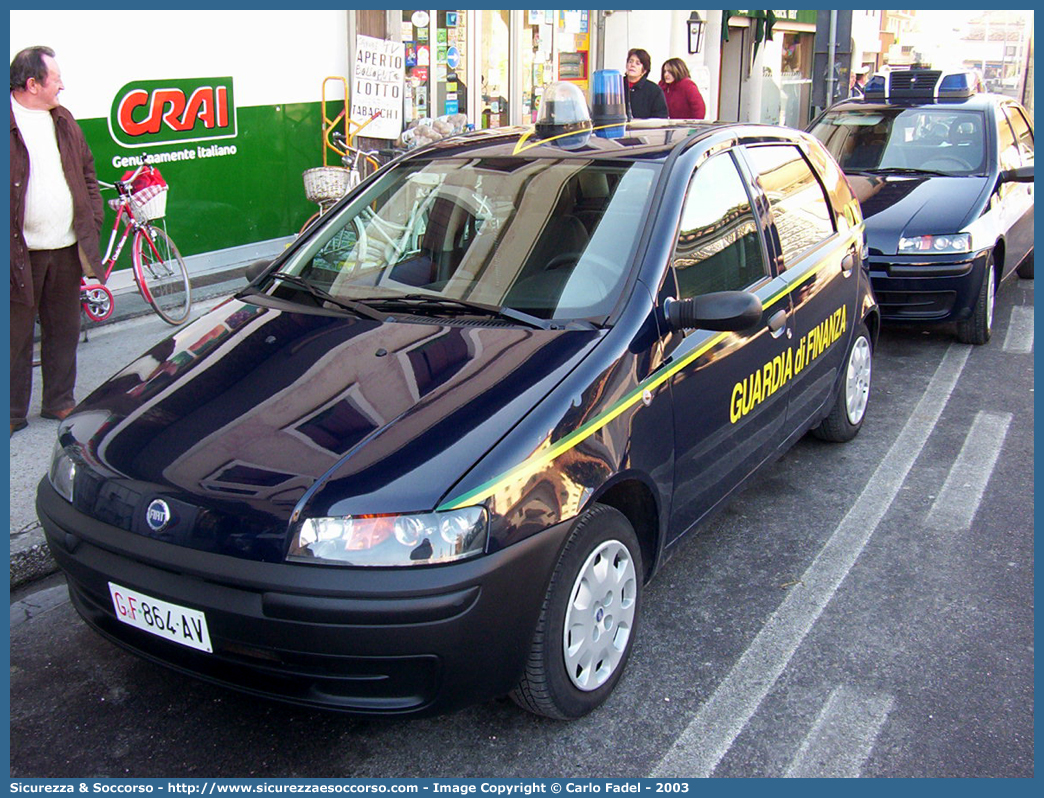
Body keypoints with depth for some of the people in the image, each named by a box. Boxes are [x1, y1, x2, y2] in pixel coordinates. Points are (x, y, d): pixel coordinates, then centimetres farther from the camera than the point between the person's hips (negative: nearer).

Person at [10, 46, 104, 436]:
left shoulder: (64, 121, 11)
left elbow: (87, 172, 19)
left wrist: (93, 220, 10)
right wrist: (11, 243, -12)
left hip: (66, 247, 6)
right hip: (21, 250, -5)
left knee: (64, 329, 13)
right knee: (17, 333, 4)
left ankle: (59, 401, 26)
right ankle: (14, 411, 15)